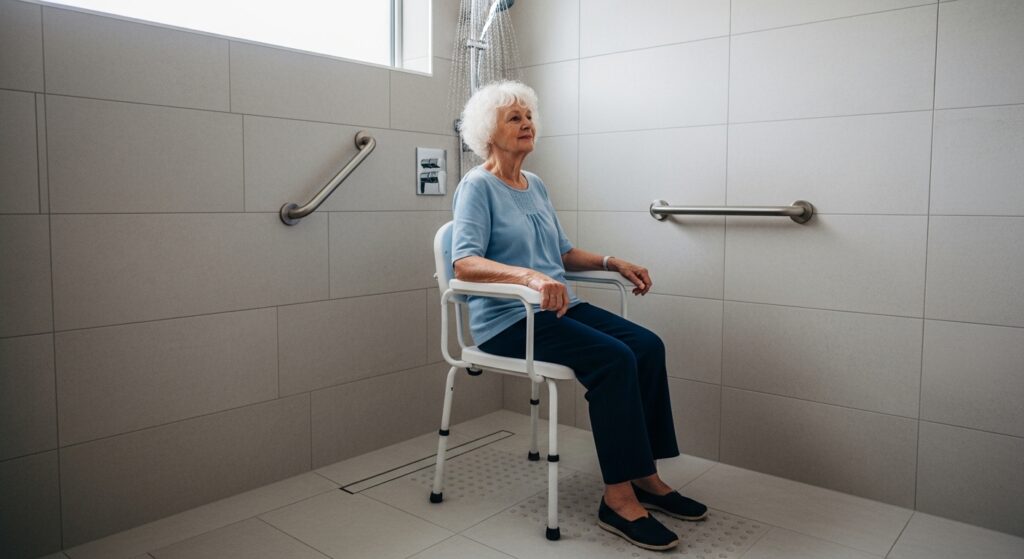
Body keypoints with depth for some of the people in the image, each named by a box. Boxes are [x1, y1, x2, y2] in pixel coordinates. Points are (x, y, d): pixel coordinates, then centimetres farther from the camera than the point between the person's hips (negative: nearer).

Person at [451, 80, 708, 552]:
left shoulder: (536, 186, 17)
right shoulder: (477, 187, -7)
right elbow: (464, 263, -22)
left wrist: (612, 262, 8)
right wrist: (529, 276, -37)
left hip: (557, 308, 8)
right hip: (506, 319, -7)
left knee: (648, 345, -14)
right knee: (613, 358, -27)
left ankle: (645, 477, -6)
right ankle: (617, 499, -19)